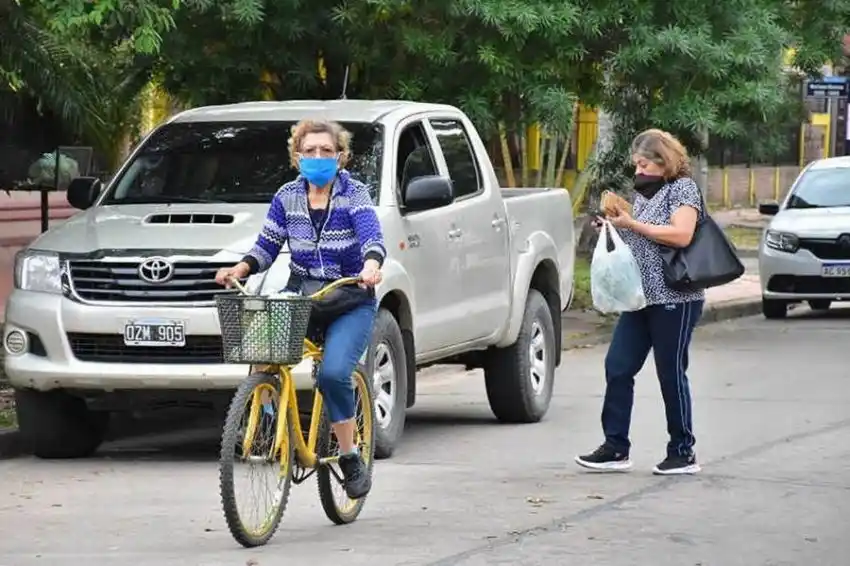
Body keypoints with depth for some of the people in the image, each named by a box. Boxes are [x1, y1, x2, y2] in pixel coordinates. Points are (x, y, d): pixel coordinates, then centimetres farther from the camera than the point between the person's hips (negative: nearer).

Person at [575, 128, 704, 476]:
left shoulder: (683, 188, -6)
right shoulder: (643, 193, 18)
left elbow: (681, 235, -20)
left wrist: (632, 224, -17)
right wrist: (616, 225, 8)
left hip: (674, 300, -8)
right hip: (641, 298, 8)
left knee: (671, 374, -2)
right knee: (617, 367, 1)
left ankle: (683, 453, 8)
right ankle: (615, 448, 5)